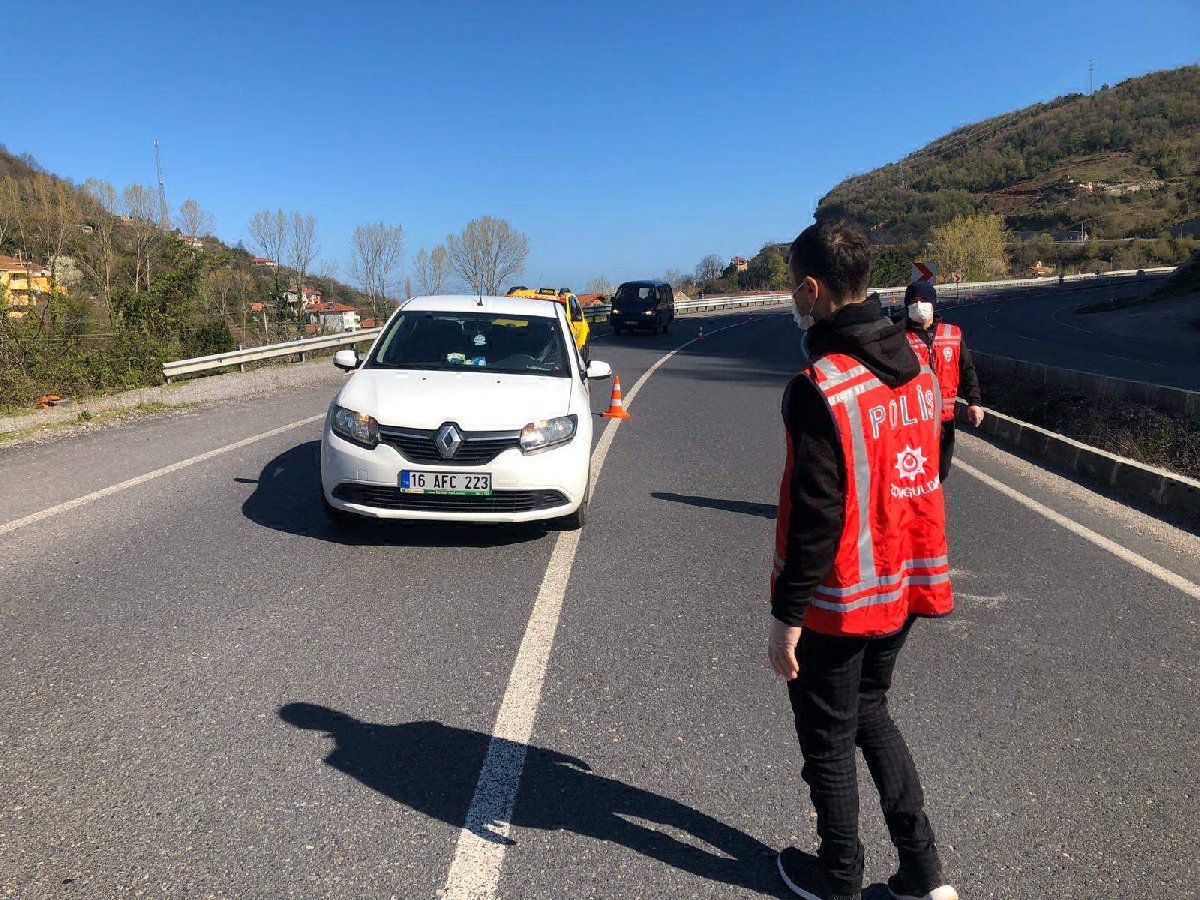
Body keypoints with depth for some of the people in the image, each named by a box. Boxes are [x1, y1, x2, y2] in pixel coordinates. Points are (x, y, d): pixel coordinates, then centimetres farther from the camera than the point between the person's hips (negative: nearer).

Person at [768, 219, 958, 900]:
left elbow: (816, 515, -24)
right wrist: (917, 576, 20)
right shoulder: (917, 367, 1)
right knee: (870, 713, 26)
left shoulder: (821, 389, -24)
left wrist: (788, 615, -15)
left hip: (838, 603, -7)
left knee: (828, 740, 13)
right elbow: (921, 479, 9)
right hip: (903, 589, 8)